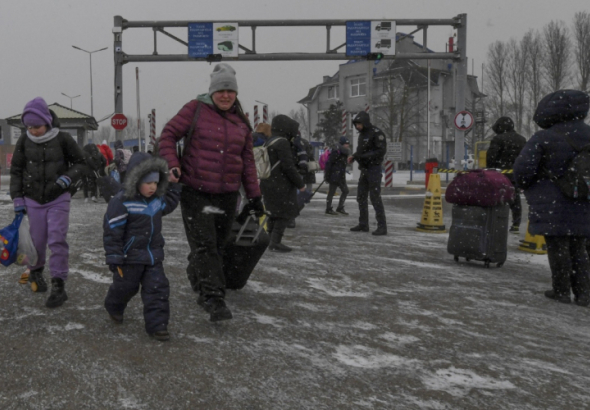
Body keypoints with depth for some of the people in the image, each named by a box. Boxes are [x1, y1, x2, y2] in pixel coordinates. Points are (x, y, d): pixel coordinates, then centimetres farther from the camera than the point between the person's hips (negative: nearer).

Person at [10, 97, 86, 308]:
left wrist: (67, 178, -17)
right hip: (33, 200, 2)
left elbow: (80, 163, 1)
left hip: (58, 198, -2)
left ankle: (59, 286, -4)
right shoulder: (24, 141, -3)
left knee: (57, 240, -9)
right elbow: (16, 171, 6)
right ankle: (35, 273, 38)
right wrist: (17, 198, 2)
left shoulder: (63, 139, -10)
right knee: (37, 240, 11)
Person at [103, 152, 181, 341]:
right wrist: (115, 258, -17)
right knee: (125, 287, 15)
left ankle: (157, 324, 4)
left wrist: (173, 185, 17)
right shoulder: (121, 202, -19)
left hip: (153, 255, 5)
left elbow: (169, 204, 28)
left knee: (157, 289, -1)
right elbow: (112, 231, -18)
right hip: (130, 256, -5)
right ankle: (114, 307, 47)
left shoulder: (157, 200, 3)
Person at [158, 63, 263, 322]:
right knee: (204, 245, -10)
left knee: (217, 246, 11)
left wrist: (254, 196, 11)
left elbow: (247, 160, 14)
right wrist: (172, 166, -16)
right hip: (195, 193, -4)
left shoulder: (241, 122, 11)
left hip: (227, 196, 4)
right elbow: (168, 135, -1)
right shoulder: (195, 110, -2)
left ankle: (197, 279, 35)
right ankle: (214, 299, -8)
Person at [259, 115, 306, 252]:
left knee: (274, 213, 16)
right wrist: (300, 184, -13)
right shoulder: (282, 142, -15)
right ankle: (275, 242, -5)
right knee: (285, 213, -3)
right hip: (280, 185, -9)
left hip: (268, 183, 9)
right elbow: (288, 166, -19)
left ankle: (271, 240, 22)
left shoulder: (269, 142, 14)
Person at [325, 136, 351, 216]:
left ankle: (340, 208, 18)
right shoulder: (336, 151, -16)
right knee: (331, 192, -1)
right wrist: (327, 176, -19)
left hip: (341, 176, 9)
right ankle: (328, 209, 7)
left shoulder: (344, 152, 12)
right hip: (334, 176, -9)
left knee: (345, 191, 10)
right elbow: (328, 163, -19)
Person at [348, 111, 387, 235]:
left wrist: (366, 156, -25)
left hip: (374, 168, -9)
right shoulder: (362, 134, 15)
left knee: (375, 197, -10)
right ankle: (363, 224, 22)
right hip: (364, 169, 9)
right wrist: (353, 156, 5)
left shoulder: (376, 133, -13)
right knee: (361, 197, 12)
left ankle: (382, 226, -6)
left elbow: (381, 150, -19)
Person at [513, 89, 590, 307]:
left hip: (552, 205, -5)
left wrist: (524, 185, 3)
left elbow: (523, 168, -17)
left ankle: (561, 291, 10)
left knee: (558, 247, 3)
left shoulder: (543, 139, -12)